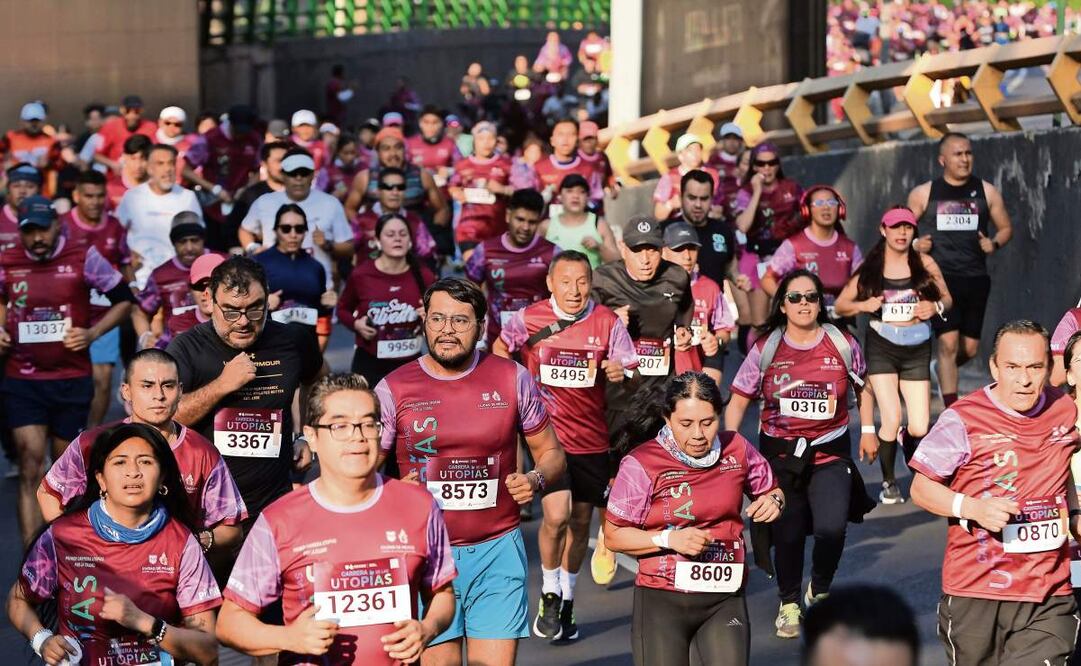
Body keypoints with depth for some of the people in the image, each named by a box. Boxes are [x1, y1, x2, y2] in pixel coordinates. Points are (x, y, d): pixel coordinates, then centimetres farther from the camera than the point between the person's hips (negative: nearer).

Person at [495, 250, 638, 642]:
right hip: (548, 436, -2)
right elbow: (500, 351, 13)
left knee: (581, 521, 12)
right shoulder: (528, 319, -6)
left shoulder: (607, 322, -3)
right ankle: (549, 595, 7)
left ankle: (566, 600, 31)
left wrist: (620, 374, -23)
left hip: (592, 438, 3)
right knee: (556, 516, -17)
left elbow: (630, 373, -2)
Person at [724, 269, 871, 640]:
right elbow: (738, 401, -1)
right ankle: (789, 603, 32)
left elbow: (862, 388, 16)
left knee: (831, 528, -18)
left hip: (830, 453, -1)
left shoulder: (843, 344, -2)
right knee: (787, 533, 7)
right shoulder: (766, 349, -3)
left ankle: (819, 591, 13)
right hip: (779, 453, 1)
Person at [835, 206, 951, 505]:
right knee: (892, 420, -14)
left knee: (920, 428, -4)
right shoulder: (869, 268, -1)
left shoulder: (925, 264, 0)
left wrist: (935, 307, -10)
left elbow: (947, 299, 12)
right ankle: (888, 482, 10)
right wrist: (864, 305, -14)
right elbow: (841, 305, 5)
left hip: (917, 350, 1)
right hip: (882, 348, -1)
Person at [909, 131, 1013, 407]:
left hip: (975, 278, 3)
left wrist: (994, 244, -7)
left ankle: (942, 371, 42)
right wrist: (915, 244, -11)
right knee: (949, 343, -14)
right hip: (941, 278, -3)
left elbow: (1006, 228, 14)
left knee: (970, 349, 8)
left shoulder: (986, 192, 6)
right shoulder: (923, 194, 2)